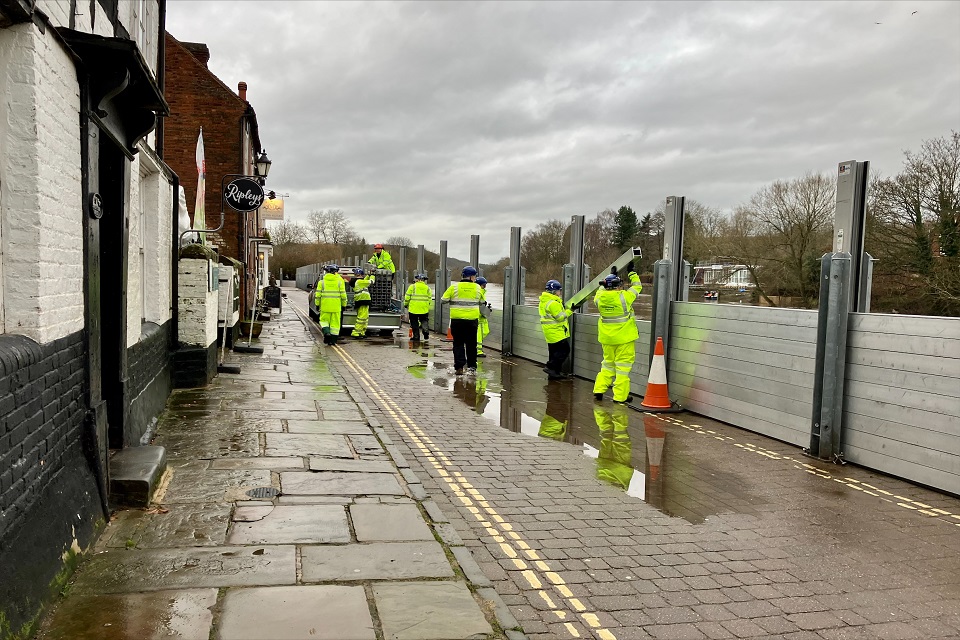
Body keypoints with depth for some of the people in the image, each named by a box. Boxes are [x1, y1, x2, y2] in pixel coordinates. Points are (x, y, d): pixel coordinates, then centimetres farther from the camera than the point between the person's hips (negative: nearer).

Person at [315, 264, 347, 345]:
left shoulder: (322, 281, 3)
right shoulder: (339, 281, 1)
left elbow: (318, 294, 3)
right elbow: (343, 295, 0)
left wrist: (317, 304, 11)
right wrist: (344, 305, 9)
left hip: (325, 306, 0)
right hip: (336, 306, 0)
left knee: (324, 320, 14)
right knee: (335, 322, 5)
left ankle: (326, 332, -11)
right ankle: (333, 340, 5)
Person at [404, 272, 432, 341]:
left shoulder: (412, 287, -2)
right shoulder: (427, 288, 7)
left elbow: (407, 297, -1)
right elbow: (429, 299, 9)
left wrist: (406, 304, 14)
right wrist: (428, 308, 19)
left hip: (413, 309, -2)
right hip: (424, 309, 2)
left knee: (414, 323, 7)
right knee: (424, 321, 15)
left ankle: (416, 336, 7)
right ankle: (426, 330, -12)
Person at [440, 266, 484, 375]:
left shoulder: (454, 287, -4)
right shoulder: (477, 288, 2)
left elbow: (443, 301, -2)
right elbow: (482, 302, 14)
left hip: (457, 320, -1)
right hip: (472, 320, 1)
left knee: (458, 343, 7)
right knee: (471, 343, 14)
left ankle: (459, 366, -2)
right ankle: (472, 365, 21)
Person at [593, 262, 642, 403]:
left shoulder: (600, 298, -3)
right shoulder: (624, 297, -16)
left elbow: (603, 290, 21)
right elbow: (637, 287, 0)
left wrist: (611, 275, 25)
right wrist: (631, 272, 12)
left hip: (607, 338, 5)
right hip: (624, 338, -5)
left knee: (608, 362, 19)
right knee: (623, 365, 2)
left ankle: (599, 389, 17)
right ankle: (620, 395, 4)